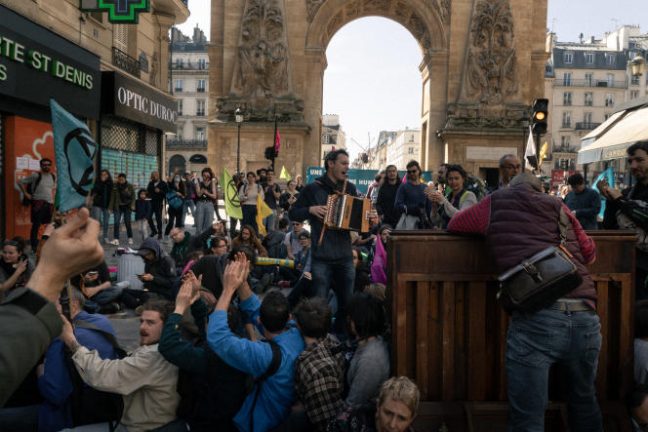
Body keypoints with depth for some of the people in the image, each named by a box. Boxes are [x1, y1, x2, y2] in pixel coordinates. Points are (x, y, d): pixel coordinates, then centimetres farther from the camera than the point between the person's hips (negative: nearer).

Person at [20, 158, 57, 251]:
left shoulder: (53, 176, 11)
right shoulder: (36, 175, -6)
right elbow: (21, 182, -4)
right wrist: (26, 194, -8)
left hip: (50, 203, 6)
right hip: (38, 203, -6)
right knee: (36, 225, -5)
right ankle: (34, 247, -1)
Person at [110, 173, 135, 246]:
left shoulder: (130, 186, -2)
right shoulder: (115, 186, 0)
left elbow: (133, 196, 1)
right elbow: (112, 197, 2)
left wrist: (132, 205, -11)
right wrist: (111, 207, -2)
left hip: (127, 207, -1)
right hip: (118, 207, 1)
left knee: (127, 223, 2)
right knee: (116, 222, -10)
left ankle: (130, 238, 18)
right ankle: (116, 239, -10)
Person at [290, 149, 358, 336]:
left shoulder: (350, 188, 9)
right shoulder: (313, 188, -2)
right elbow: (293, 214, 1)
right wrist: (310, 210, -16)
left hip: (345, 256, 4)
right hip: (322, 258, -4)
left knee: (347, 303, 12)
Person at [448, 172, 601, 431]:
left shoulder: (497, 203, 16)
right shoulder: (557, 206, 21)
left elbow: (454, 224, 30)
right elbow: (589, 252, 29)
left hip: (535, 318, -4)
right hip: (585, 317, 5)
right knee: (584, 400, 26)